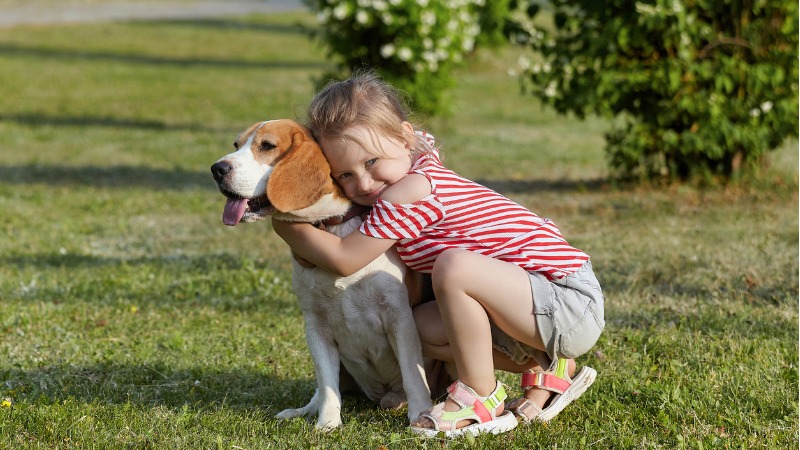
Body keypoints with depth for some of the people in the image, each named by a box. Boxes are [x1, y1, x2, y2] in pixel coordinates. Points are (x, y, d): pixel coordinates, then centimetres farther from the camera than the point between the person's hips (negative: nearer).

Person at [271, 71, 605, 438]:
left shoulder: (409, 193, -19)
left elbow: (344, 260, -14)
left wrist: (285, 227, 1)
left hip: (571, 304, -10)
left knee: (454, 265, -30)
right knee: (423, 325, 9)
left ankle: (481, 397, -12)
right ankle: (544, 368, 13)